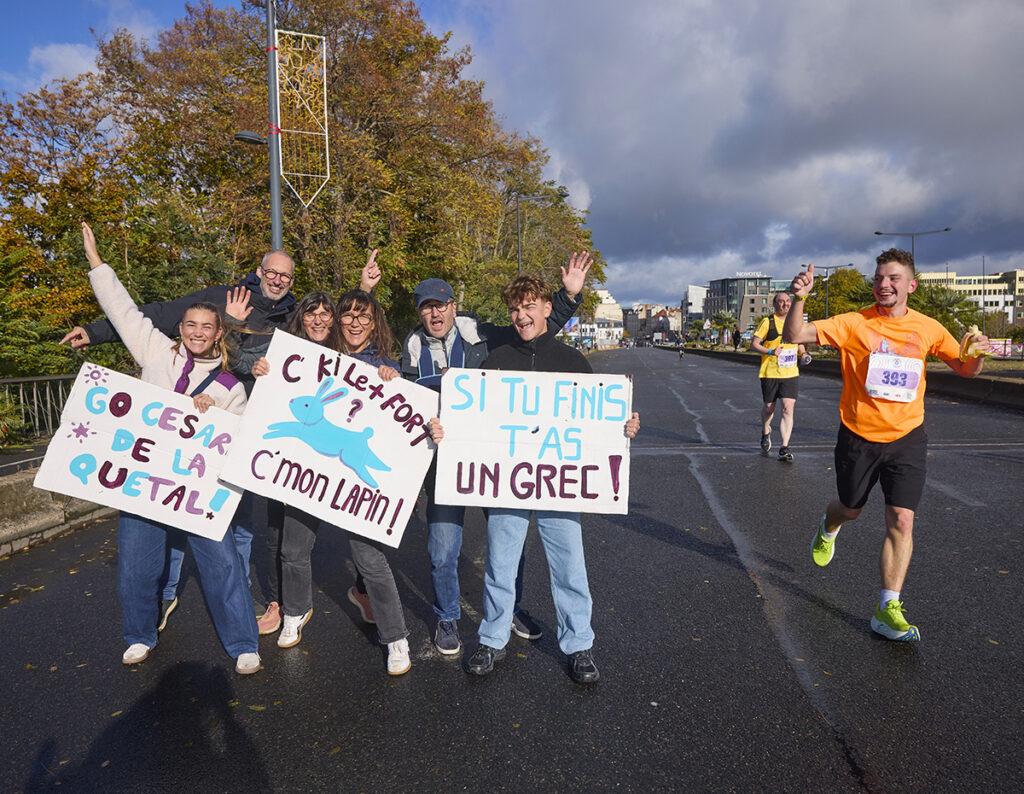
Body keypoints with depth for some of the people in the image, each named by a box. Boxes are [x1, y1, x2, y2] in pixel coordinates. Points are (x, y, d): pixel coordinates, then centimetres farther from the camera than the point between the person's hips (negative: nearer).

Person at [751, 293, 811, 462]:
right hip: (770, 372, -2)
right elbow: (753, 344, -6)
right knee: (769, 407, 11)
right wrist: (771, 351, -21)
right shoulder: (767, 322, -5)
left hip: (790, 373, 3)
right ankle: (765, 433, 42)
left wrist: (803, 354, 3)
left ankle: (784, 448, -6)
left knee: (788, 409, -9)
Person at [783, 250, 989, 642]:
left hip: (906, 438, 1)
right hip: (859, 436, -1)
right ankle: (827, 528, 54)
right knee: (850, 509, 16)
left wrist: (978, 352, -11)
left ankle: (888, 609, 1)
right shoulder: (854, 323, -9)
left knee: (902, 520, -8)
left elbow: (965, 369, 12)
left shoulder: (927, 328, 0)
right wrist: (799, 298, -35)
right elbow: (793, 336, -19)